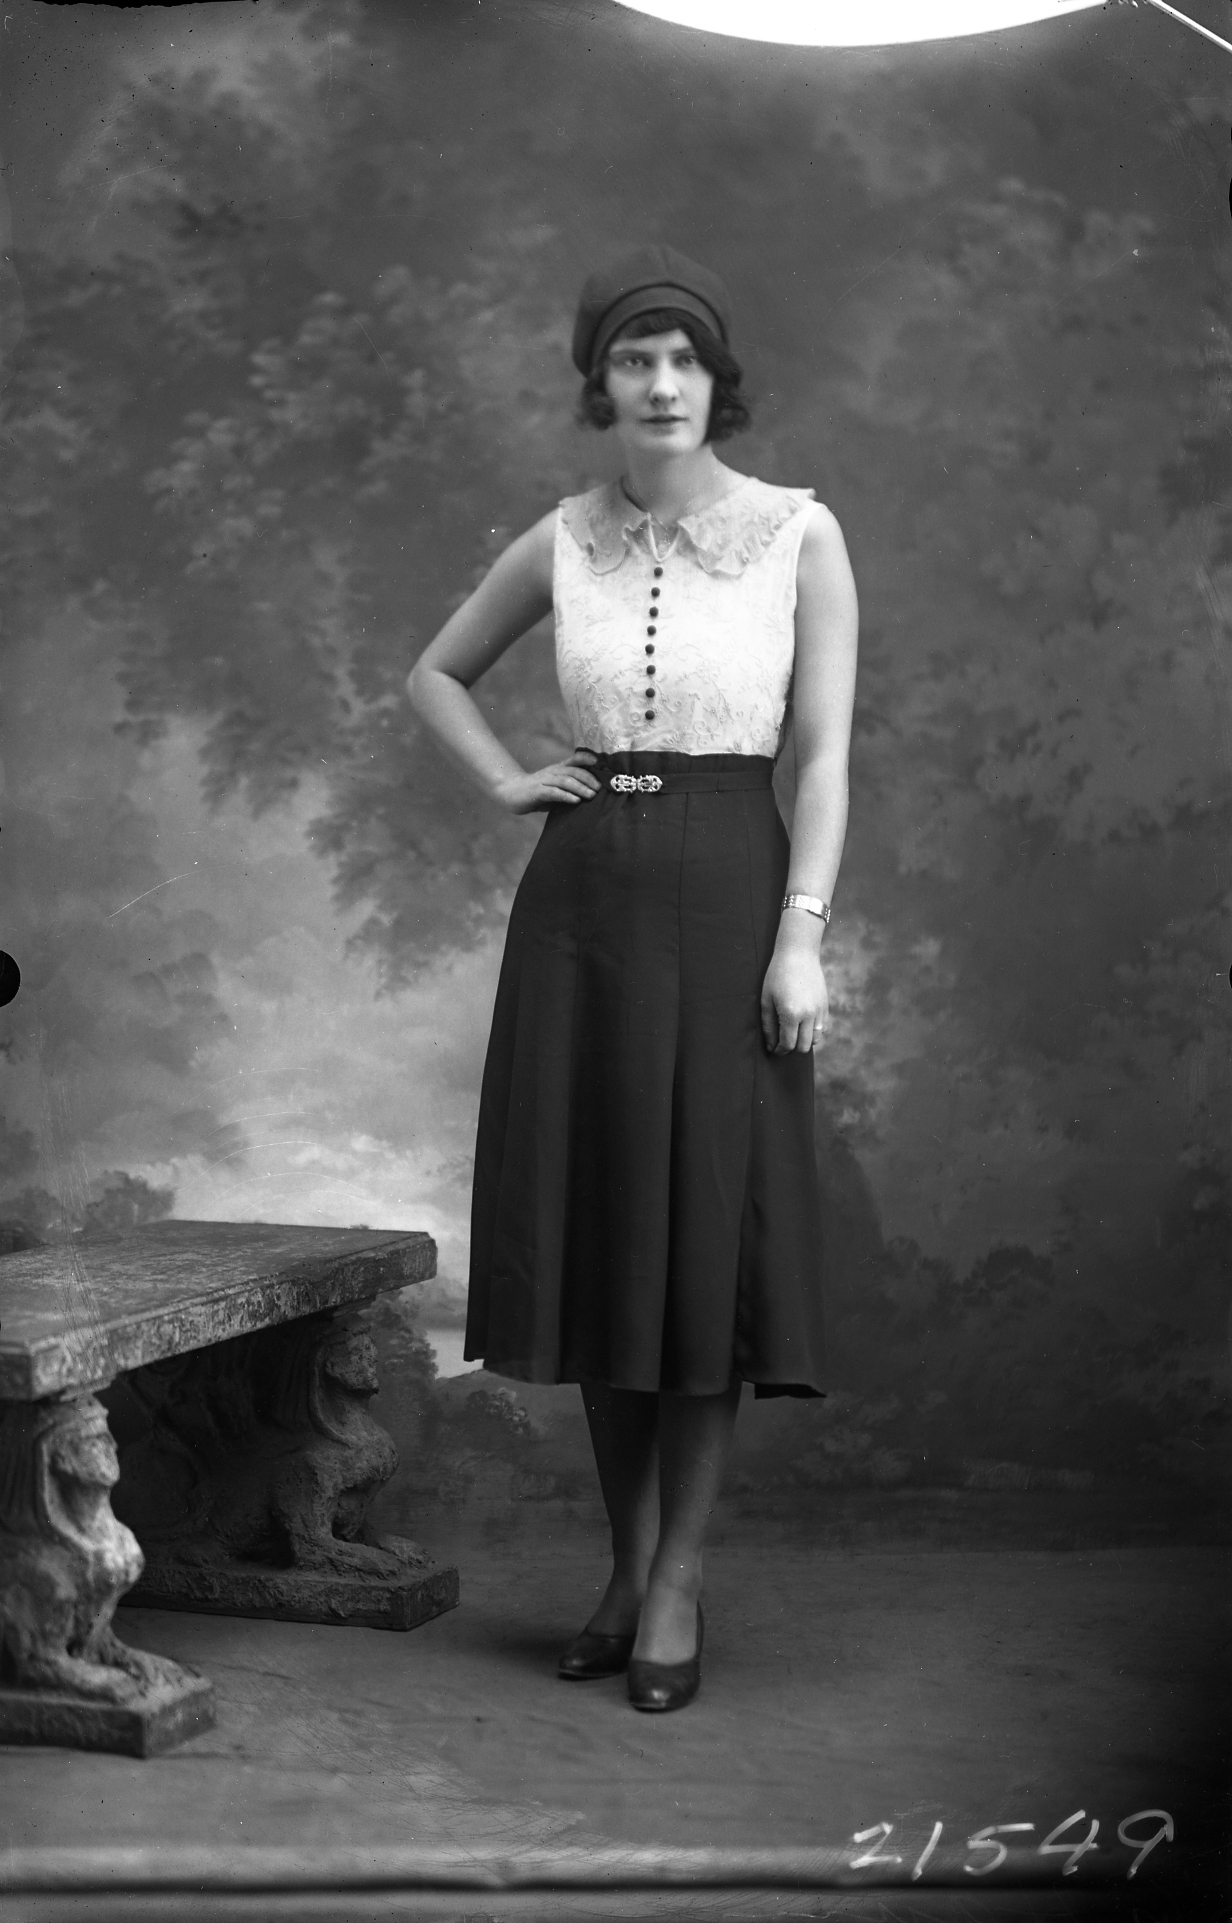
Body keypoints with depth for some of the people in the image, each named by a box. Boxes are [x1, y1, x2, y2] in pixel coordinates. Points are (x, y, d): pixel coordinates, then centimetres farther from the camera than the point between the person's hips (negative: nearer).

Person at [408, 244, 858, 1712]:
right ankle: (628, 1565, 19)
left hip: (726, 893, -3)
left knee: (707, 1225, -2)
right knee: (593, 1223, 6)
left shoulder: (798, 535, -1)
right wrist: (505, 781, 7)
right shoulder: (562, 544, 8)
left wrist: (801, 940, -12)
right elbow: (435, 673, 23)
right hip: (582, 894, 3)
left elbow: (823, 754, -4)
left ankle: (678, 1587, 9)